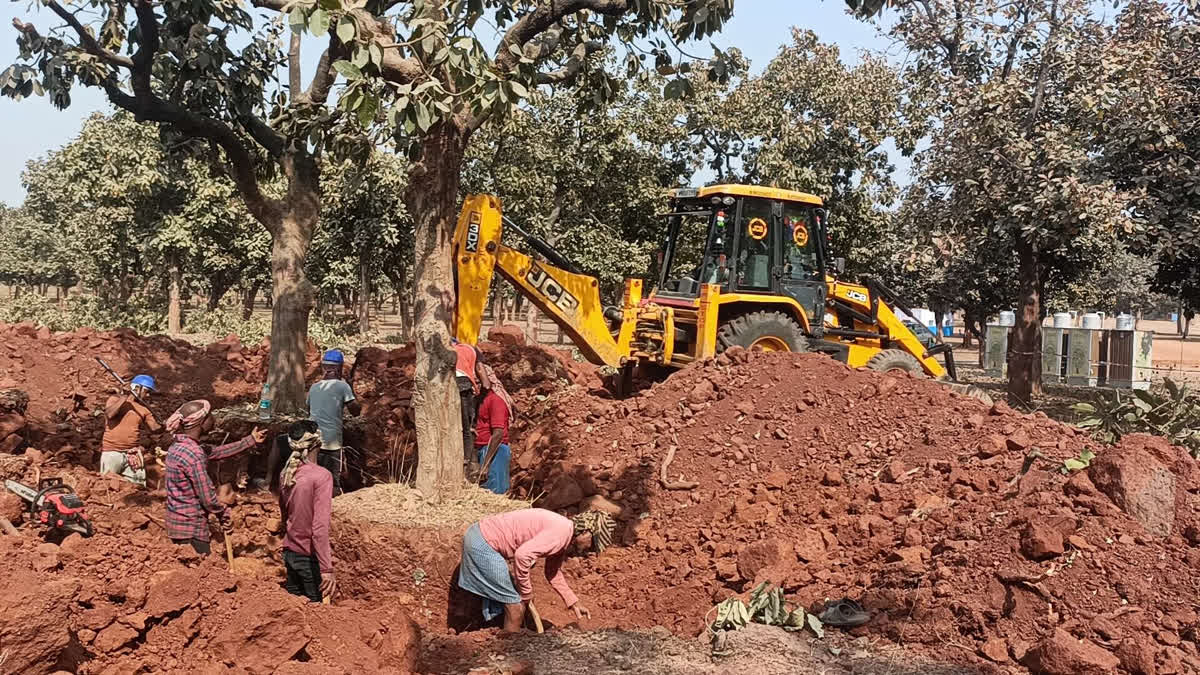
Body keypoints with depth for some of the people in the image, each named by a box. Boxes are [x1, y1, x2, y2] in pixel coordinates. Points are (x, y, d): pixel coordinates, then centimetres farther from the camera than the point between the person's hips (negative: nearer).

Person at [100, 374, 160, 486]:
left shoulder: (144, 409, 10)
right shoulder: (115, 399, 3)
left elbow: (153, 428, 1)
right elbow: (109, 414, -16)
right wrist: (125, 397, -12)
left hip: (133, 453, 3)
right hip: (111, 452, -3)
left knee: (138, 486, 2)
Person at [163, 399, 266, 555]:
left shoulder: (179, 445, 5)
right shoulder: (193, 455, -25)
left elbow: (216, 453, 15)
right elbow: (208, 498, -23)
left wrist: (250, 440, 20)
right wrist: (224, 515, -6)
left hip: (177, 522, 10)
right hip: (191, 529, -10)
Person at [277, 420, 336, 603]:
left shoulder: (285, 473, 0)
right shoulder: (321, 476, -20)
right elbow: (320, 527, -25)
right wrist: (327, 569, -23)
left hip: (290, 553, 6)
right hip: (310, 558, -6)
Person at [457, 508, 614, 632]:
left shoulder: (565, 537, 11)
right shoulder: (562, 531, -20)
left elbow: (553, 572, 25)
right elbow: (522, 555, -30)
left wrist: (574, 603, 19)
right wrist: (526, 592, -16)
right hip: (483, 544, -10)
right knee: (516, 607, -3)